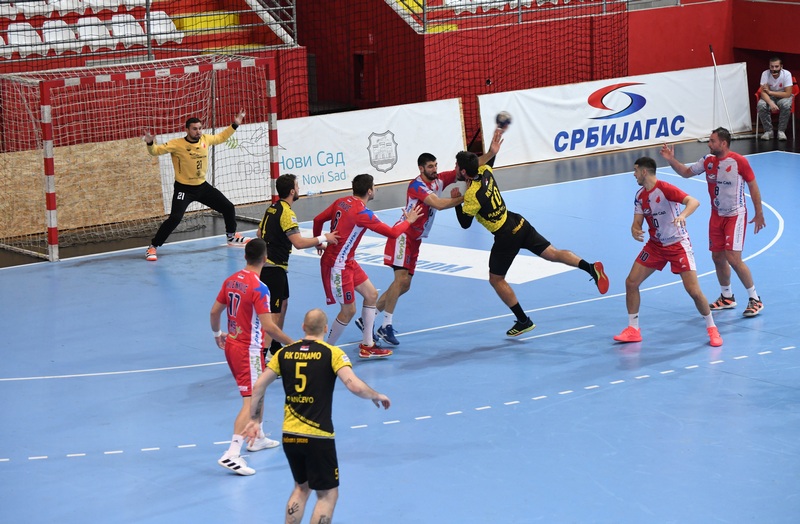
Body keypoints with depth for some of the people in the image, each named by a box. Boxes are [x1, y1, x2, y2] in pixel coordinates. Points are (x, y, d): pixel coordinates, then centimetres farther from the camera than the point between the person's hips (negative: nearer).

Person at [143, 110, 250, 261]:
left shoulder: (205, 139, -4)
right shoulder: (177, 144, -19)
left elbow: (220, 137, 17)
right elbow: (156, 151, -23)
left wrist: (235, 125, 15)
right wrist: (150, 143, -44)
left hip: (202, 186, 6)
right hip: (183, 188, -6)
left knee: (228, 208, 11)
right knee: (175, 218, -23)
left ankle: (232, 236, 38)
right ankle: (152, 247, -11)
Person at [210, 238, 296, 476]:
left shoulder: (231, 280, 3)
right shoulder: (259, 288, -20)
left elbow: (215, 311, 10)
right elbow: (268, 326, -24)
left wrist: (217, 334, 28)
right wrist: (292, 343, -14)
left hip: (231, 344, 9)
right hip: (248, 349, -9)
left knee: (258, 392, 26)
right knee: (250, 401, -8)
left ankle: (258, 438, 40)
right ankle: (231, 455, -17)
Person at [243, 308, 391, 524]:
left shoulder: (285, 353, 5)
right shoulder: (331, 353, -8)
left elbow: (258, 387, 7)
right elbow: (355, 386, -19)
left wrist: (254, 420, 16)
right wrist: (377, 397, -1)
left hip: (289, 435, 5)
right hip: (318, 437, -5)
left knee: (301, 487, 24)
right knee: (327, 494, 7)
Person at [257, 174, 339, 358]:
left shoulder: (272, 209, 10)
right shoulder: (286, 213, -19)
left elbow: (260, 233, 23)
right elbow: (299, 242, -27)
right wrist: (323, 238, -17)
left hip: (266, 264, 10)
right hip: (274, 268, -10)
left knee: (283, 303, 24)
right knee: (274, 313, -10)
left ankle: (276, 347, 36)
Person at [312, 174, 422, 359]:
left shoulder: (341, 202, 1)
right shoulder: (362, 213, -22)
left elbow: (318, 220, 9)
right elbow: (393, 233, -18)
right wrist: (408, 221, 1)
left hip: (348, 262, 9)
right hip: (337, 265, -9)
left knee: (371, 294, 13)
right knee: (349, 310, -1)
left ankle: (367, 346, 19)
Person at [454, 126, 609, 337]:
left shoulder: (472, 195, -21)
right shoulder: (485, 173, 1)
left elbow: (465, 224, -11)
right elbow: (489, 161, 27)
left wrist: (456, 202, -2)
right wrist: (495, 146, 29)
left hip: (506, 237, -7)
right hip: (519, 224, 8)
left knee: (496, 279, 10)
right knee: (552, 254, 5)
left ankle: (523, 321, 13)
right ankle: (591, 267, -17)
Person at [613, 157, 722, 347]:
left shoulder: (665, 189, -20)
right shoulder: (640, 196, 2)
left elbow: (694, 202, -33)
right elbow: (637, 223, 3)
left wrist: (682, 215, -52)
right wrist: (635, 231, -21)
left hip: (678, 245, -7)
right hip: (655, 245, 7)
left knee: (694, 291, -12)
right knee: (631, 282, -1)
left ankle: (711, 328, 10)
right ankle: (633, 330, 12)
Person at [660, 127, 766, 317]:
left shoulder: (739, 161, -16)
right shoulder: (708, 161, 1)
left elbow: (753, 185, -9)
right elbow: (686, 172, 11)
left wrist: (759, 213, -7)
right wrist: (671, 160, -5)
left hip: (735, 215, -6)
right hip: (717, 215, 7)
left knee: (733, 259, -14)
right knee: (717, 257, 10)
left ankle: (755, 299, -1)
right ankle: (727, 297, 29)